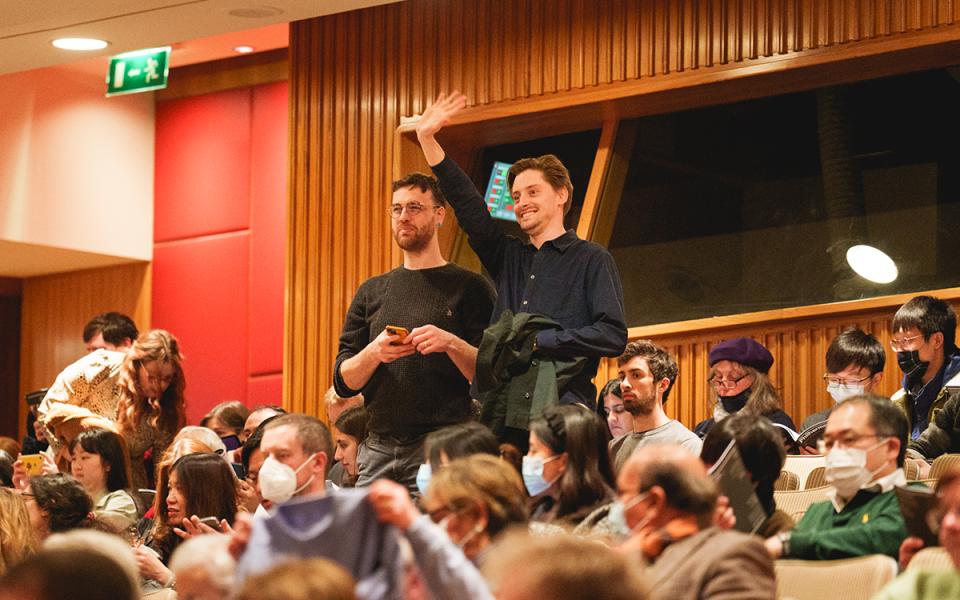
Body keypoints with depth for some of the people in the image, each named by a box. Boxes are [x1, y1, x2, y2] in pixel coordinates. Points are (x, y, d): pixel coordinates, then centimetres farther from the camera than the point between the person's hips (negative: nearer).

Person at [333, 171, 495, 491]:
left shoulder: (468, 287, 6)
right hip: (378, 449, 4)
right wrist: (374, 353, -8)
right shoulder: (371, 292, 18)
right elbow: (344, 383, 12)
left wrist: (452, 344, -19)